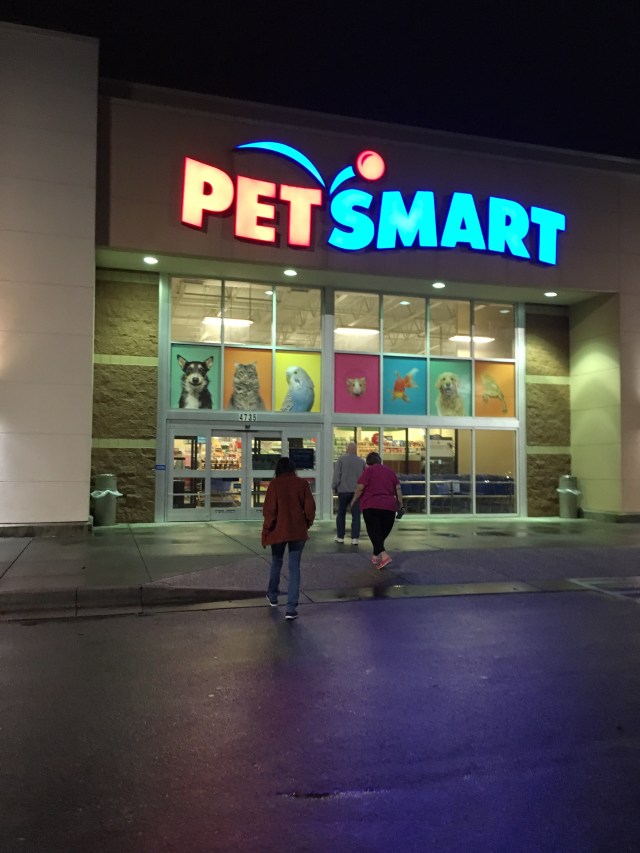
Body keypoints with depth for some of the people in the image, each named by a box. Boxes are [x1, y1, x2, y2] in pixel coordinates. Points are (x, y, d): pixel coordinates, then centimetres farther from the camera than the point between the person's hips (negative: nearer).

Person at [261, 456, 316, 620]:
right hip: (298, 532, 0)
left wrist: (266, 531, -1)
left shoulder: (274, 484, -7)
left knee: (276, 563, 22)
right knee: (294, 567, 4)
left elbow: (269, 510, -9)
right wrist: (307, 524, 13)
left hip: (279, 531, 0)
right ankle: (291, 608, -3)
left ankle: (273, 597, 39)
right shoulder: (302, 483, -3)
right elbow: (310, 508, -4)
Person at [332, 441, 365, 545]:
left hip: (343, 490, -1)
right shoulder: (361, 461, 3)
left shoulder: (341, 459, -5)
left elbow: (336, 474, -7)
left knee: (341, 514, 12)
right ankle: (355, 538, -4)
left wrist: (334, 487, 3)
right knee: (356, 515, 2)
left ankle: (340, 536, 16)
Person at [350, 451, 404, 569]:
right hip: (389, 506, 4)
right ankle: (376, 556, 21)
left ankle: (383, 555, -21)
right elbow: (398, 488, 10)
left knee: (374, 532, -4)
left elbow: (360, 487, -7)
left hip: (371, 506, -4)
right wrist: (400, 503, 13)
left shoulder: (368, 470, 0)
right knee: (383, 532, 14)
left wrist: (354, 500, 5)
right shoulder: (390, 471, 15)